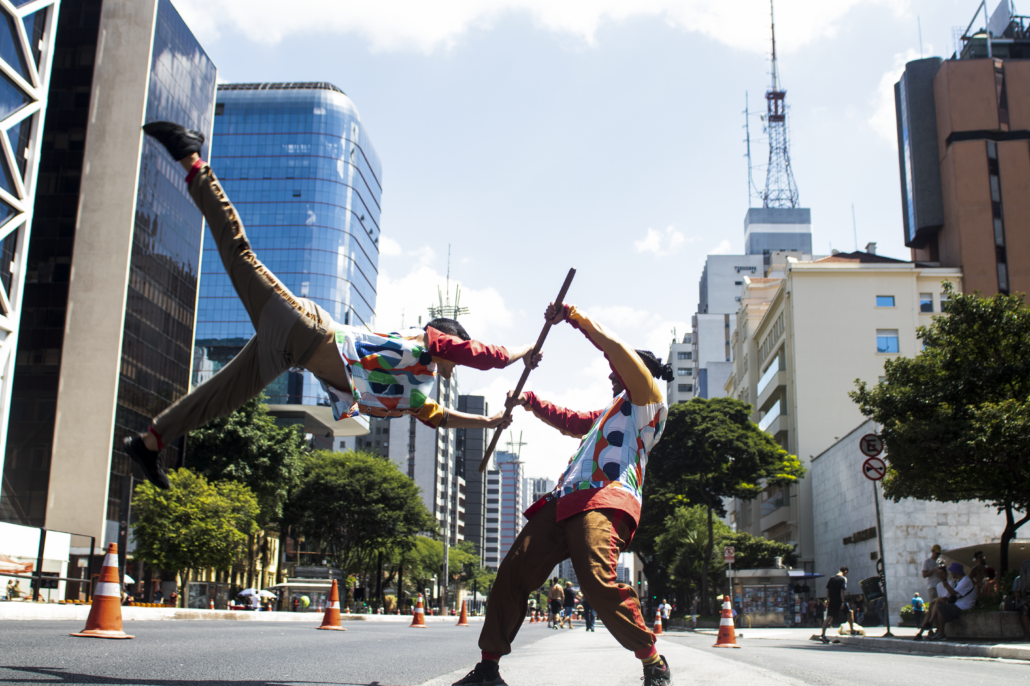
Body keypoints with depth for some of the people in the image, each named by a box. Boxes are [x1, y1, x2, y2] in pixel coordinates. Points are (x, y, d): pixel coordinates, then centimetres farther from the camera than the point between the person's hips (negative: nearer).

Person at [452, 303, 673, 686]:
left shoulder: (647, 402, 12)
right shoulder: (610, 413, 38)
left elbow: (619, 351, -3)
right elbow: (571, 422, 53)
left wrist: (574, 317, -2)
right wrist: (530, 402, 46)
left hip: (604, 500, -9)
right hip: (564, 501, 9)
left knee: (599, 579, -30)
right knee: (513, 571, -4)